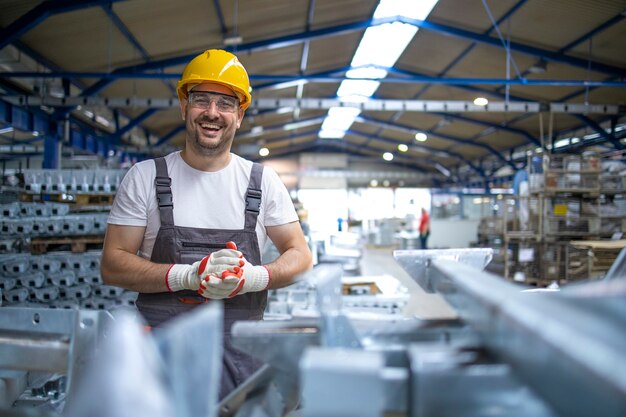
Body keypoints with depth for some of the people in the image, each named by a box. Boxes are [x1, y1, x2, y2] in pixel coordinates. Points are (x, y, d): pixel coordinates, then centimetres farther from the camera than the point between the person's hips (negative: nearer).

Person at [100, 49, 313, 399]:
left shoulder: (263, 182, 6)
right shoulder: (145, 177, 3)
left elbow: (300, 255, 8)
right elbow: (112, 265, -1)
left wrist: (254, 277, -14)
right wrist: (187, 276, -17)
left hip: (242, 349, 1)